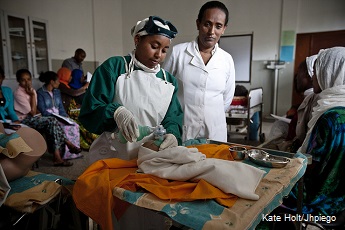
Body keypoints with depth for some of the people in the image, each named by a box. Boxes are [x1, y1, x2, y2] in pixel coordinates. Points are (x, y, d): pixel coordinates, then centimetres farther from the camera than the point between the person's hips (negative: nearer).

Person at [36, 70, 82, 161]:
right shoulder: (40, 93, -6)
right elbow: (43, 111, -13)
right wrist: (55, 117, -22)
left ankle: (73, 152, -14)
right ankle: (65, 154, -20)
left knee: (74, 126, -17)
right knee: (65, 128, -30)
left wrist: (65, 116, -3)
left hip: (59, 117, 7)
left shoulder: (57, 91, 16)